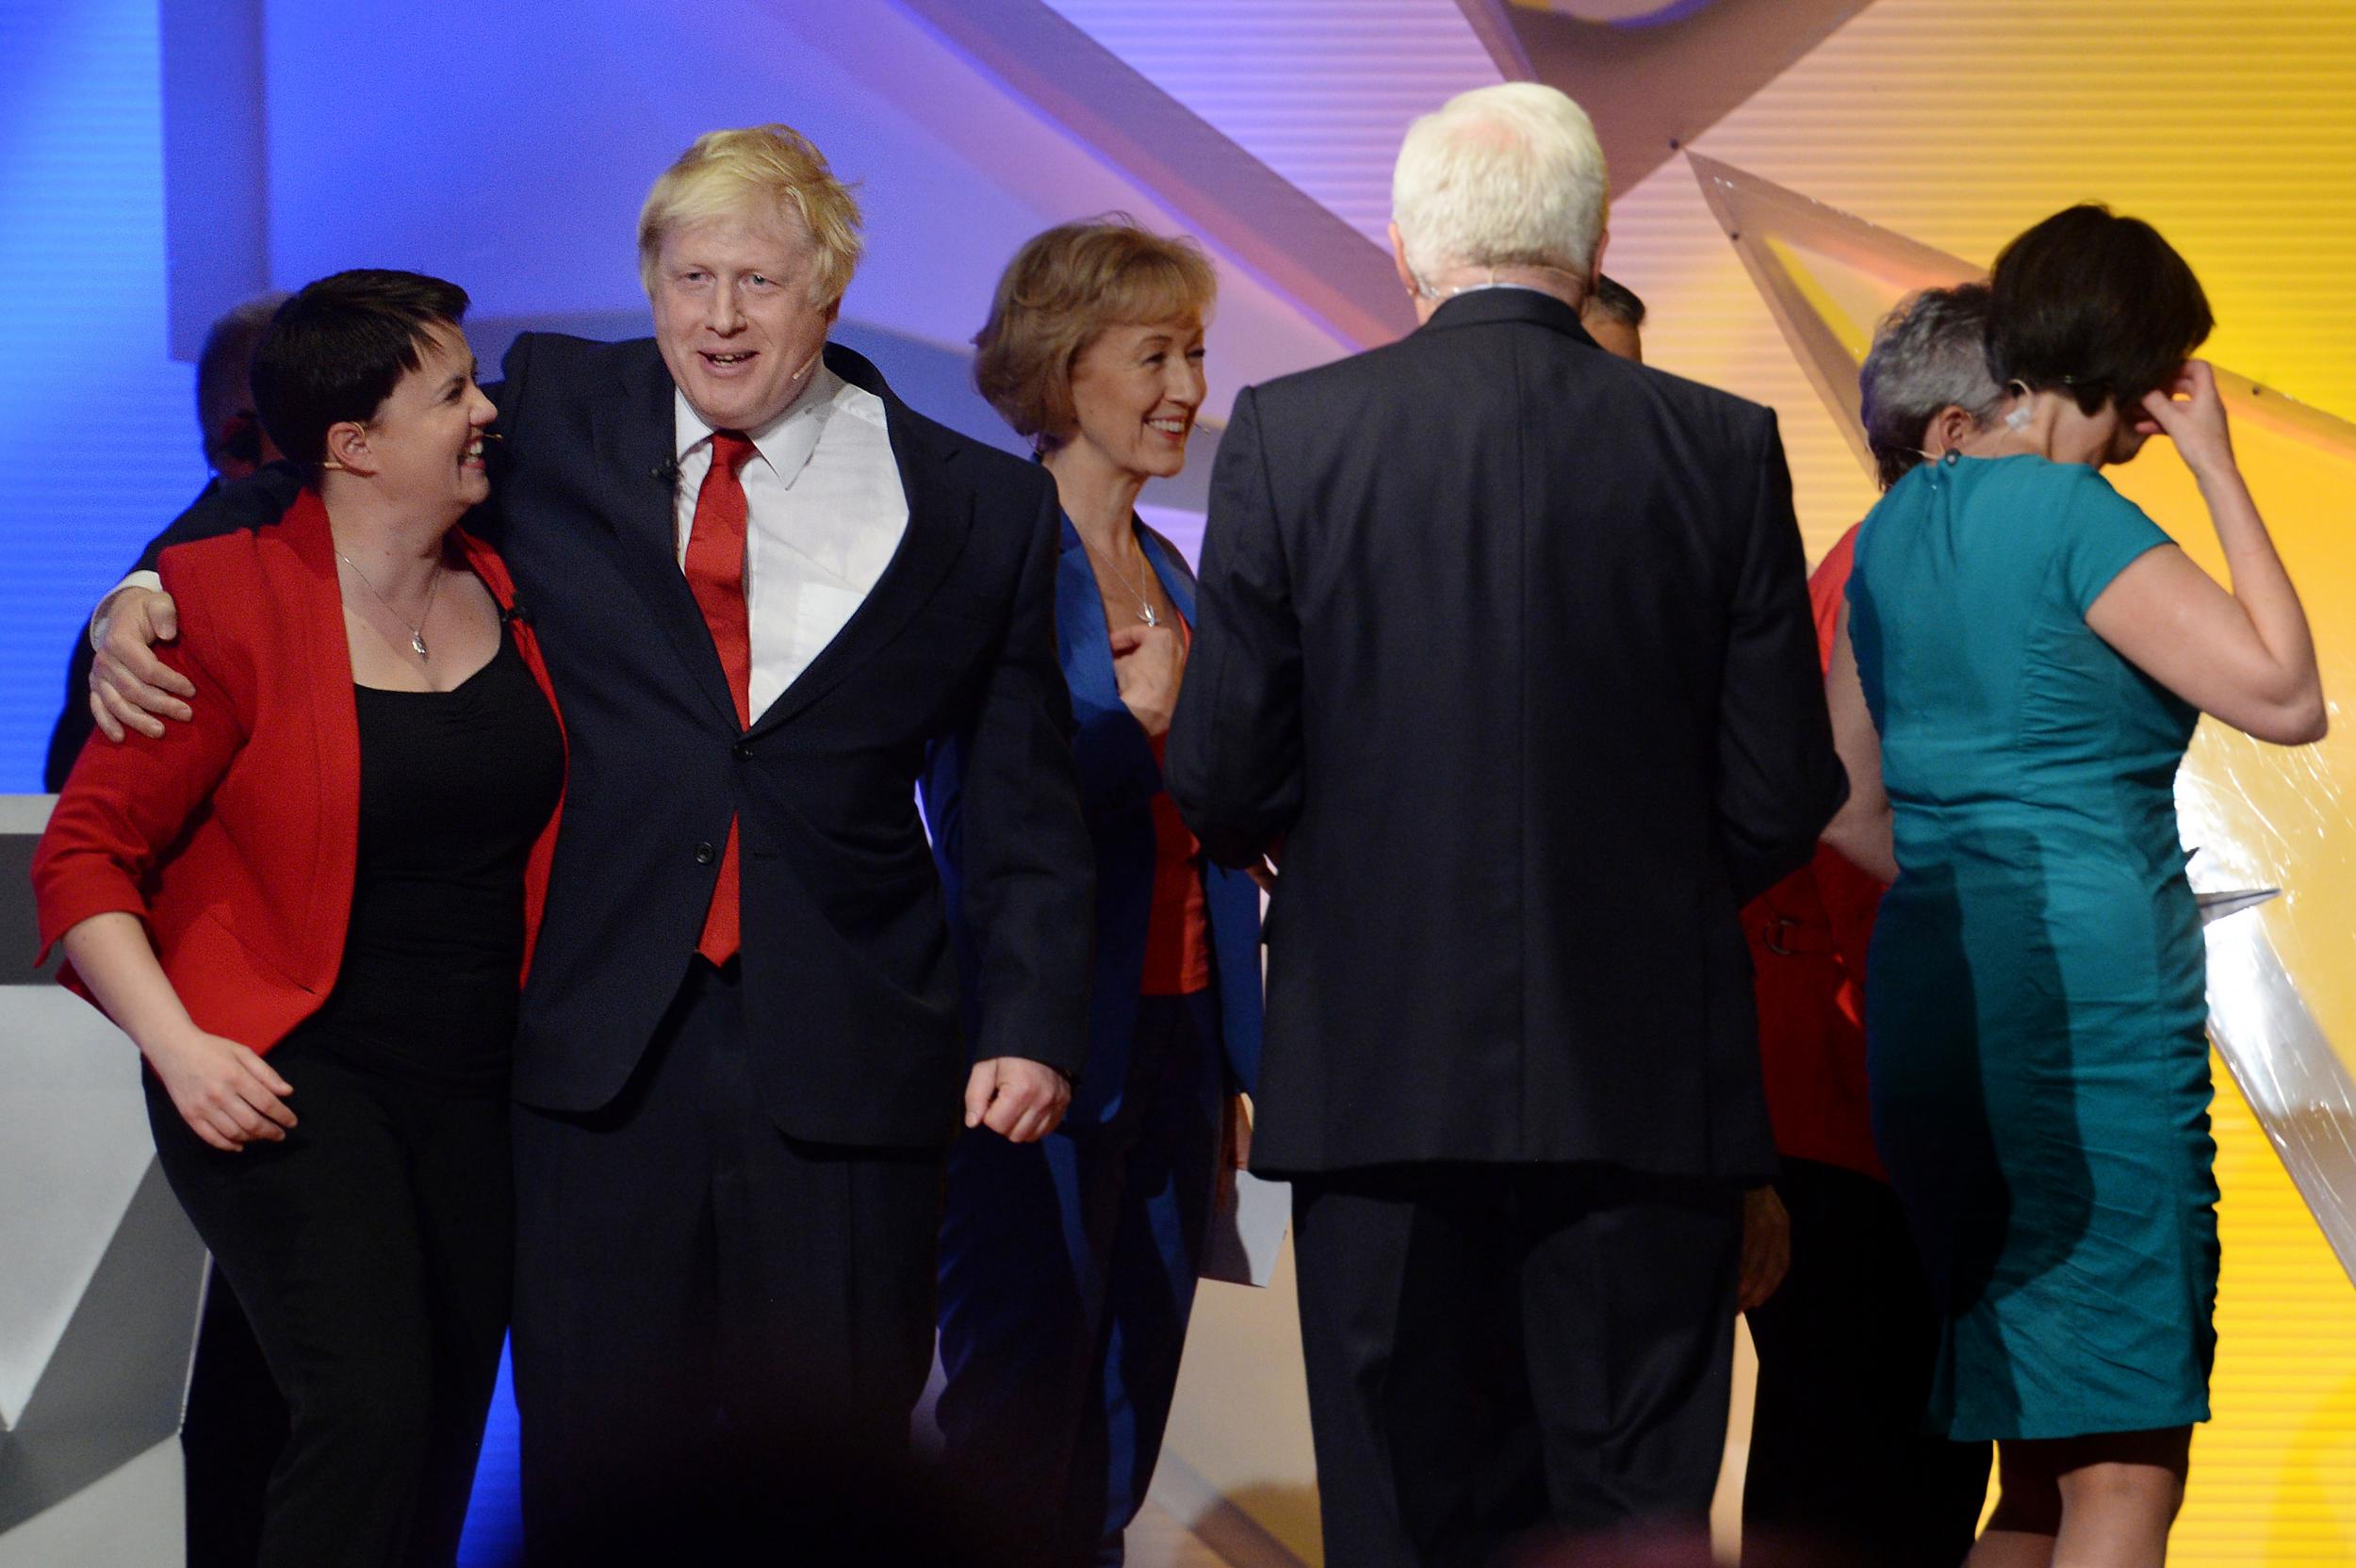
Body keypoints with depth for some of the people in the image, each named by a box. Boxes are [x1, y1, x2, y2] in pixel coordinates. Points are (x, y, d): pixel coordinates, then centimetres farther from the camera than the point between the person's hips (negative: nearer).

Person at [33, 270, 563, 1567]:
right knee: (368, 1407, -21)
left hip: (477, 1089, 6)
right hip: (283, 1077, -6)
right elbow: (85, 853, -7)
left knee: (446, 1434, 6)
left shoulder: (504, 586, 7)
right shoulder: (231, 603, -9)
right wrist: (178, 1045, -18)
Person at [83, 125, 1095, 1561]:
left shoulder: (978, 509, 5)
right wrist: (153, 594, 1)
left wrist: (1034, 1024, -4)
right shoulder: (555, 416, 7)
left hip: (842, 1054, 0)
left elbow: (1026, 805, 7)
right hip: (602, 1044, 0)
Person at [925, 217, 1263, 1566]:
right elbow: (979, 816, -14)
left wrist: (1229, 1068, 15)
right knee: (1020, 1418, -4)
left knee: (1127, 1419, 10)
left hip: (1176, 1039, 8)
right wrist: (1142, 722, -17)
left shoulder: (1167, 572, 16)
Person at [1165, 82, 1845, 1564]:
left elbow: (1222, 785, -4)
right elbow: (1784, 800, -1)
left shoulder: (1289, 435, -5)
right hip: (1648, 1068, 0)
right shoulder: (1722, 447, -2)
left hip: (1377, 1066, 0)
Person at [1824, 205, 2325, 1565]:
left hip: (1933, 992, 9)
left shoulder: (1900, 525, 14)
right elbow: (2285, 696, -14)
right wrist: (2220, 470, -7)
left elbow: (1851, 809, 19)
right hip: (2091, 999, -9)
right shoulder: (2075, 518, -11)